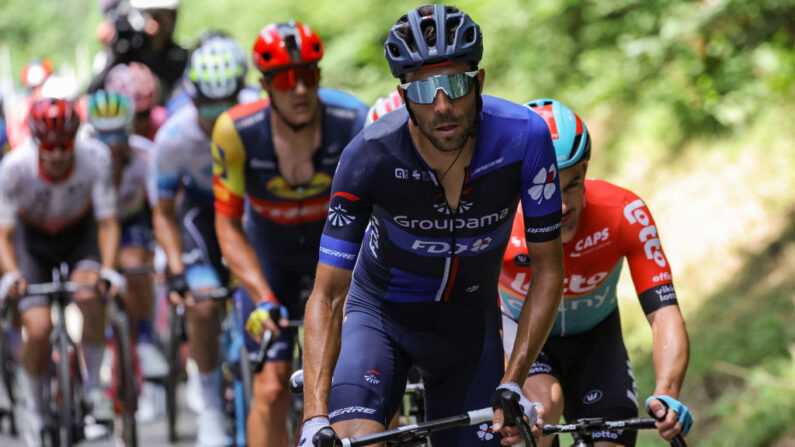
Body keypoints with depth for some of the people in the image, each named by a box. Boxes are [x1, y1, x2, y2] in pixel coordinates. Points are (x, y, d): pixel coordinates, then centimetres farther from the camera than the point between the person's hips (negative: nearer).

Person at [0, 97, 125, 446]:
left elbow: (107, 222, -21)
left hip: (80, 235, 0)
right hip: (32, 238, 0)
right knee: (39, 329, -19)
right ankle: (36, 411, 8)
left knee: (90, 294, -31)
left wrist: (107, 268, -37)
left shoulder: (95, 159, -29)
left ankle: (93, 388, -11)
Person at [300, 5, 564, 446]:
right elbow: (327, 296, -25)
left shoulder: (524, 138, -25)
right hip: (381, 314, -2)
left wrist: (513, 384, -22)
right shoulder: (370, 155, -28)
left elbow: (549, 269, -15)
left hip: (469, 323, 2)